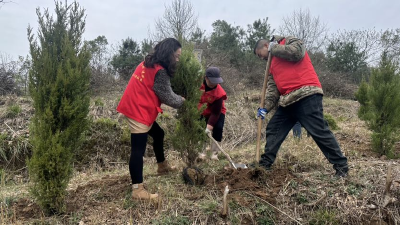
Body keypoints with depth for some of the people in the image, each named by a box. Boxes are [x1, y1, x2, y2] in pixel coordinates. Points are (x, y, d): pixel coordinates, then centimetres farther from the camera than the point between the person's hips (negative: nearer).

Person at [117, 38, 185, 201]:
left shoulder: (149, 63, 10)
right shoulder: (160, 71, -18)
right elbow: (168, 97, -12)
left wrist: (178, 99, 8)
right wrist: (182, 100, 7)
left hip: (136, 107, 10)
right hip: (139, 112, -10)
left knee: (158, 133, 24)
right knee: (138, 150, -8)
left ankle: (162, 166, 42)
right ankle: (137, 190, -3)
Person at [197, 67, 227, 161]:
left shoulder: (219, 93, -30)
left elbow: (216, 112, -28)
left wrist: (209, 126, -34)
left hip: (217, 112, -3)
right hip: (202, 112, 3)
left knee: (218, 128, -20)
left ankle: (214, 153, -6)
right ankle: (201, 152, 11)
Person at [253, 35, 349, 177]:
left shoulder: (290, 41, 8)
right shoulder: (273, 65, 25)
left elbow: (296, 52, -17)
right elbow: (272, 89, 16)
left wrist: (274, 48, -2)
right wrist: (266, 107, 1)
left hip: (307, 96, -8)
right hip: (287, 101, 8)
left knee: (319, 131, -9)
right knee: (273, 129, 9)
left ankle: (341, 167, 1)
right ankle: (265, 164, 18)